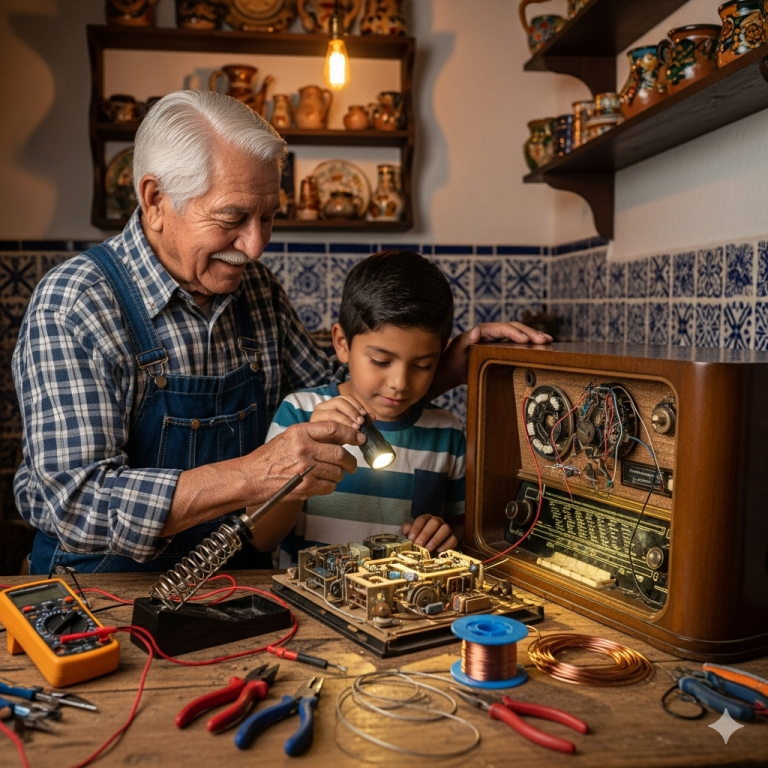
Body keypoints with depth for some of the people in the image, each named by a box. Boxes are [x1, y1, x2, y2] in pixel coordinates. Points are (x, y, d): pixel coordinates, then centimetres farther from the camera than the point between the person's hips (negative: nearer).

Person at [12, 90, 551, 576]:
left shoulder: (257, 288, 3)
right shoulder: (75, 304, -16)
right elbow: (74, 501, -24)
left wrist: (451, 364, 1)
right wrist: (251, 477, -34)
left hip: (240, 576, 4)